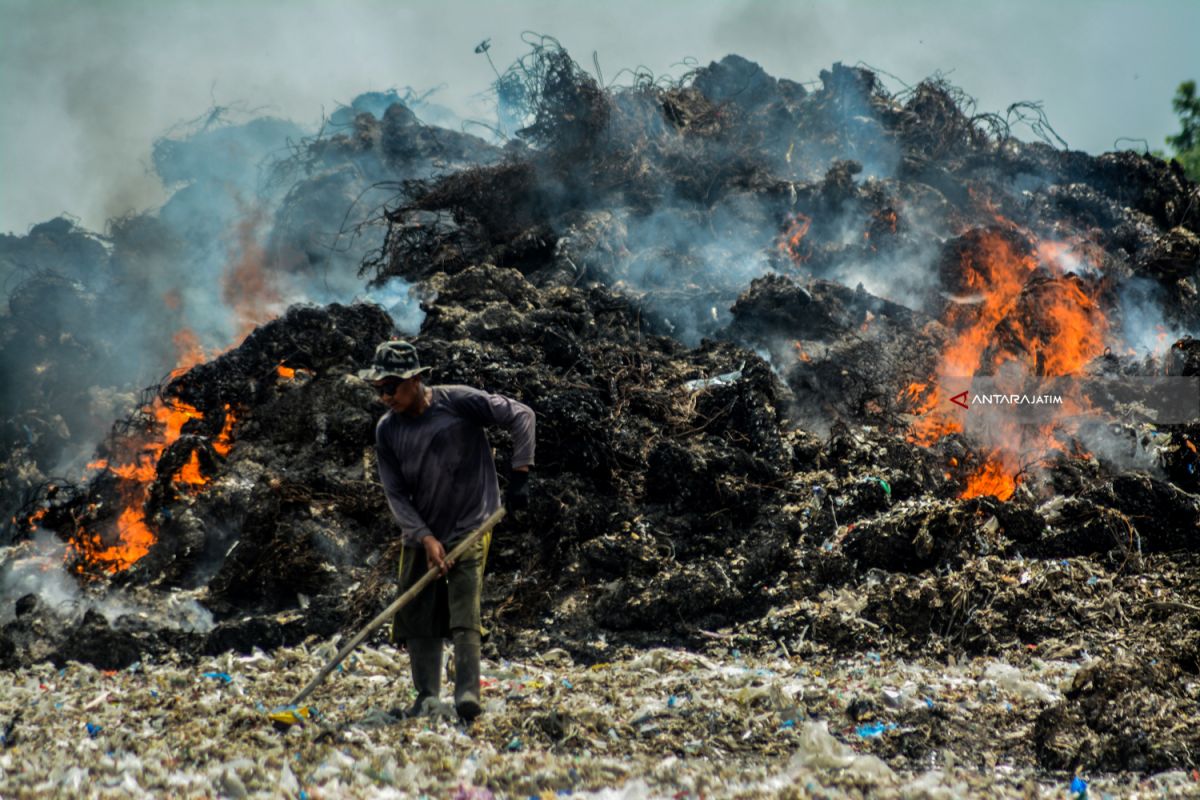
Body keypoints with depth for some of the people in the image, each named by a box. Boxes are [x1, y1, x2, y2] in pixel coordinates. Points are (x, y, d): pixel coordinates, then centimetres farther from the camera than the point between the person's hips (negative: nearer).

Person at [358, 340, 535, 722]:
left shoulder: (458, 402, -11)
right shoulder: (387, 430, 1)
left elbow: (521, 415, -5)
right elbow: (396, 494, 1)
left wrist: (519, 475, -9)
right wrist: (425, 538, -11)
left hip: (470, 527, -5)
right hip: (420, 536, 5)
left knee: (464, 612, -16)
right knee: (417, 617, 4)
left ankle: (467, 694, -16)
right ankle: (427, 697, 14)